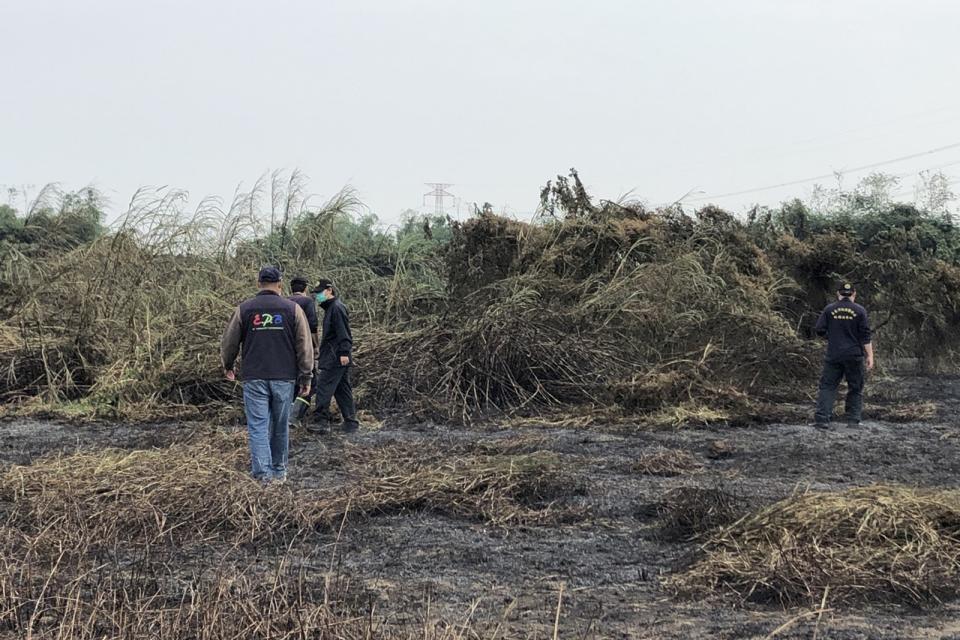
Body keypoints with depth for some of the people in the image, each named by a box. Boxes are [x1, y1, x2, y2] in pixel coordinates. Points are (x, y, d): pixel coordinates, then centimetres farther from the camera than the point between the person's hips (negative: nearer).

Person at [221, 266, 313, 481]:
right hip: (284, 378, 1)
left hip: (254, 378, -1)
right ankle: (279, 471, 22)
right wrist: (305, 377, 6)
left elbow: (229, 342, 10)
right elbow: (304, 346, 0)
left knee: (258, 426, -2)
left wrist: (228, 366, 29)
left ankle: (262, 473, -12)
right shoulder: (292, 309, 1)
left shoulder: (244, 309, 1)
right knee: (280, 427, 12)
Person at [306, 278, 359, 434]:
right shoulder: (330, 308, 20)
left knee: (324, 388, -10)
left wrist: (344, 352, -24)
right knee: (342, 390, 11)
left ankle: (321, 421, -11)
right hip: (334, 358, 11)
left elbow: (343, 333, -20)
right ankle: (351, 423, 13)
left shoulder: (337, 308, -12)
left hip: (336, 358, -11)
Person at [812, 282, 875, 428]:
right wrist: (870, 355, -1)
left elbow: (820, 330, 1)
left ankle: (822, 418, -11)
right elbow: (866, 336, -4)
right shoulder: (859, 311, -2)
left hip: (833, 355, 1)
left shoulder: (829, 310, 1)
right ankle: (852, 419, 10)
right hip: (854, 356, 0)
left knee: (827, 386, 1)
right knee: (855, 388, 11)